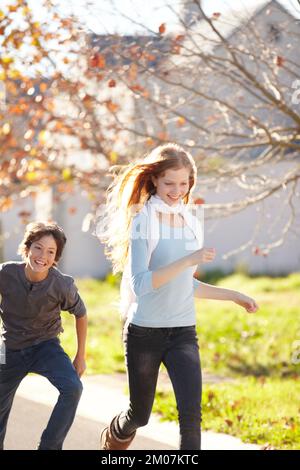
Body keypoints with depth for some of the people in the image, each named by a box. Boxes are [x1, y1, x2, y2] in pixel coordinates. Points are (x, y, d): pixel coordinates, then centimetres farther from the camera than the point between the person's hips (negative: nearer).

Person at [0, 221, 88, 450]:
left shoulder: (62, 285, -22)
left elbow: (80, 314, -2)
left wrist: (80, 356, 4)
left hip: (45, 346, -1)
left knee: (72, 388, -26)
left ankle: (49, 447, -16)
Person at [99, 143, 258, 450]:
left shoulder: (191, 224, 8)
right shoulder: (143, 221, -10)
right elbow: (139, 284, -21)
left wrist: (233, 296, 16)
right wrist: (189, 260, -27)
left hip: (183, 332, 4)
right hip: (144, 332, -4)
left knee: (191, 414, -13)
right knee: (139, 415, 12)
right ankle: (112, 439, 46)